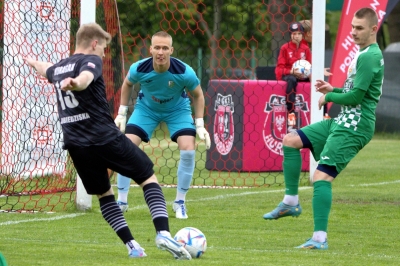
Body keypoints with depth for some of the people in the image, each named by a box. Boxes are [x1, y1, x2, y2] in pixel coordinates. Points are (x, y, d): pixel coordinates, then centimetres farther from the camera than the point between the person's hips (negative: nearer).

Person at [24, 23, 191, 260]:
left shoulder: (59, 67, 19)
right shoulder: (91, 60, -2)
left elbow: (47, 70, 45)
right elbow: (86, 76, -28)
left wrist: (33, 62, 69)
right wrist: (75, 83, -52)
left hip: (76, 144, 6)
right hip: (106, 137, -6)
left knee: (104, 194, 21)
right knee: (149, 178, 5)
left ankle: (132, 246, 11)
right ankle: (163, 233, -12)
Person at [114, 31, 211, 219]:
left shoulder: (184, 72, -31)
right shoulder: (139, 69, -28)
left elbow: (197, 95, -10)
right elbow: (127, 84, -2)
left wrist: (199, 125, -13)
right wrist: (121, 114, -3)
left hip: (177, 110, -1)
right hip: (146, 108, 1)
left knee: (188, 150, -19)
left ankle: (180, 203, -1)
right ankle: (122, 201, 1)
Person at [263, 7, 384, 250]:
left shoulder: (369, 57, -16)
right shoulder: (364, 53, 17)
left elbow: (356, 96, -21)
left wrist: (329, 97, -4)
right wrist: (334, 90, 10)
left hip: (353, 128, -11)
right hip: (341, 121, 11)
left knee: (322, 176, -19)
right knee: (290, 140, 11)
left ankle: (320, 238, -20)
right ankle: (291, 202, 13)